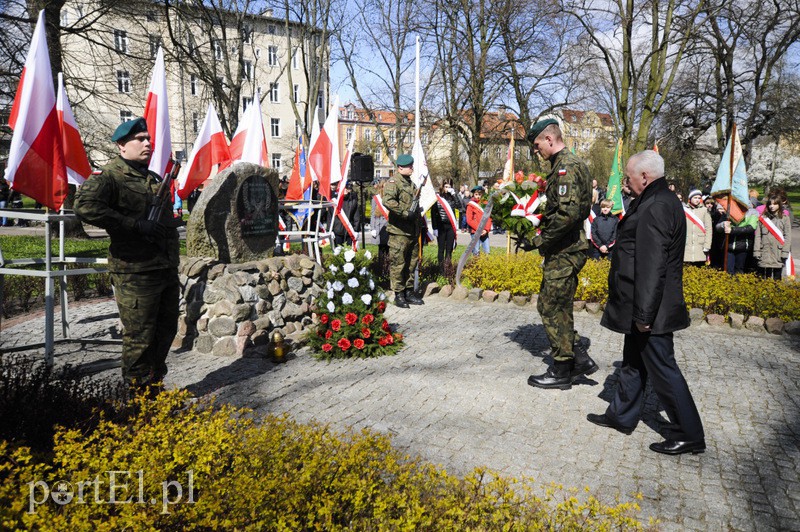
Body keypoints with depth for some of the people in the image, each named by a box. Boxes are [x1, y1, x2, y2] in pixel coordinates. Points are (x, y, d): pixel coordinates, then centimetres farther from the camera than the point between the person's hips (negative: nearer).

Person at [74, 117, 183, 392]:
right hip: (135, 274, -8)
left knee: (166, 332, 17)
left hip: (167, 272, 8)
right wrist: (137, 224, -25)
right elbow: (85, 206, -26)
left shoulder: (155, 179, 18)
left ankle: (155, 385, 34)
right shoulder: (111, 176, -8)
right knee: (140, 339, 0)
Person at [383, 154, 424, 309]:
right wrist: (405, 213, -24)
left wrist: (418, 220, 22)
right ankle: (399, 294, 4)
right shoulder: (393, 182, -10)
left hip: (413, 231, 9)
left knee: (412, 263, 13)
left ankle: (409, 291, 23)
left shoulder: (411, 183, 19)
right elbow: (388, 201, -26)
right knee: (398, 263, -3)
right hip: (399, 232, -9)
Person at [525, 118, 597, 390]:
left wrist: (540, 240, -18)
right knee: (550, 306, 16)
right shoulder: (567, 164, 16)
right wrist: (542, 230, 13)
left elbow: (567, 213, -27)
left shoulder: (566, 166, -17)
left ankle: (561, 372, 12)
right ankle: (580, 359, 21)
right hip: (567, 248, 10)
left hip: (563, 253, -10)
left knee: (553, 308, 0)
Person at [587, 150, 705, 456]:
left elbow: (651, 267, -27)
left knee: (662, 368, 0)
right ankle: (621, 416, 35)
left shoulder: (655, 208, -22)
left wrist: (644, 314, -25)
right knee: (633, 361, 20)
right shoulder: (664, 201, 13)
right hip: (642, 306, 11)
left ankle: (689, 435, 13)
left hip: (652, 310, -11)